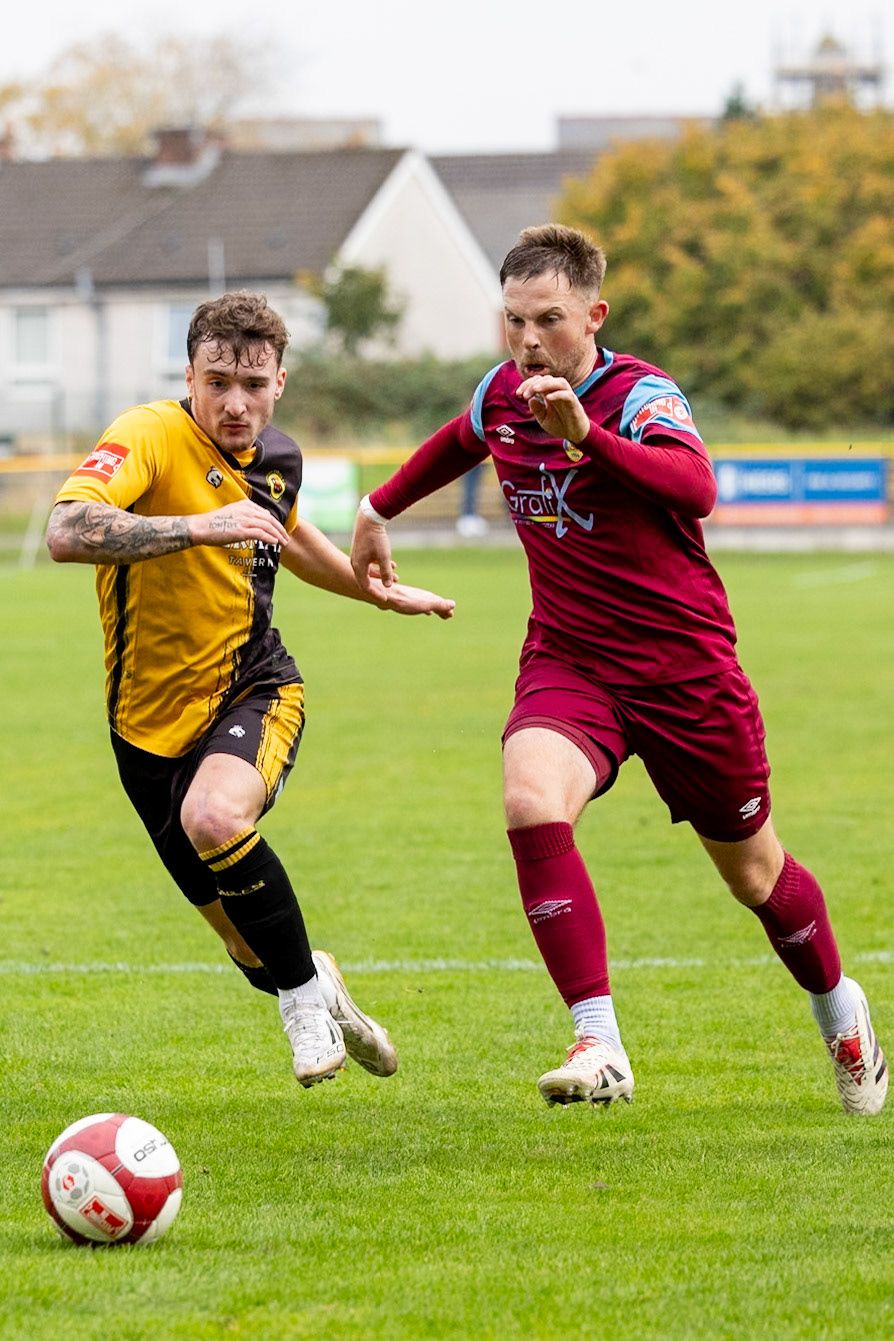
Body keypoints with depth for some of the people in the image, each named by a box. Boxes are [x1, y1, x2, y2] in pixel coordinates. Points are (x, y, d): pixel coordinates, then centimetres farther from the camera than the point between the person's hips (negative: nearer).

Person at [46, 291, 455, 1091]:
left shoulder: (277, 459, 1)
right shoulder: (150, 437, -19)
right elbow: (67, 533, -38)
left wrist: (377, 590, 34)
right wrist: (200, 525, -45)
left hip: (255, 691, 2)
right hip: (155, 719, -2)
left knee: (215, 817, -34)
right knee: (258, 955, 5)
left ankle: (306, 996, -14)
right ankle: (314, 982, 42)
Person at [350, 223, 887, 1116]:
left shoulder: (640, 397, -20)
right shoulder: (502, 394, -1)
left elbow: (694, 487, -43)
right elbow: (461, 441, 26)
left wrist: (586, 436, -56)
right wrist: (380, 508, 35)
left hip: (682, 665, -4)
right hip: (566, 663, 4)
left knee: (752, 871, 11)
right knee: (531, 804, -28)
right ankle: (599, 1046, -29)